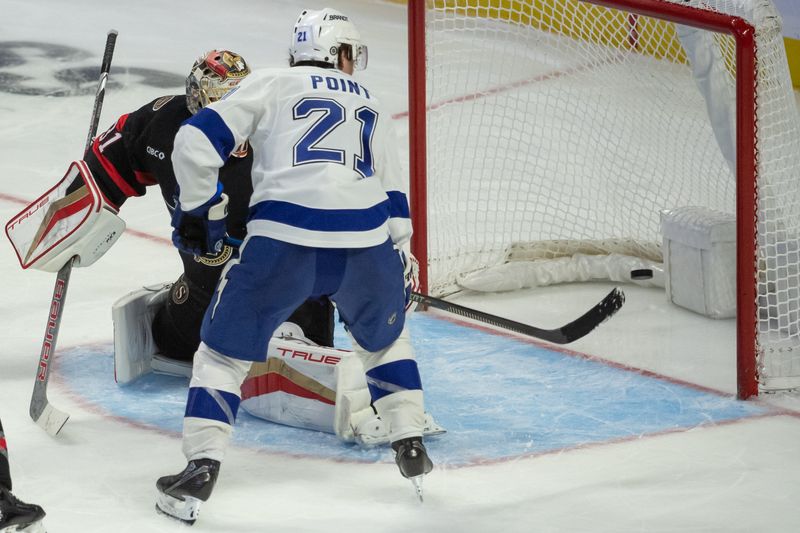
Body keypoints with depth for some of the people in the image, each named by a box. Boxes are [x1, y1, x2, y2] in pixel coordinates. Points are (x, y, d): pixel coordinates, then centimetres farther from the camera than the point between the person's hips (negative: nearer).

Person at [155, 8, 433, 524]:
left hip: (284, 239, -3)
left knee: (225, 347, 12)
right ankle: (412, 450, 29)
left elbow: (199, 139, 7)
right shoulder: (371, 106, 26)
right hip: (366, 241, 3)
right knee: (385, 336, 32)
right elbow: (395, 197, 25)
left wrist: (198, 209, 19)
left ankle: (202, 468, 3)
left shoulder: (271, 84, 17)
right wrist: (401, 266, 35)